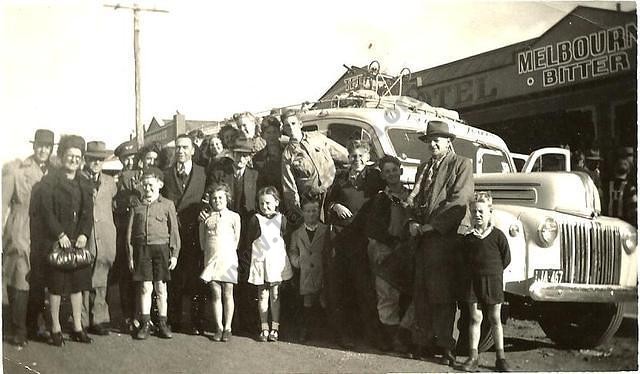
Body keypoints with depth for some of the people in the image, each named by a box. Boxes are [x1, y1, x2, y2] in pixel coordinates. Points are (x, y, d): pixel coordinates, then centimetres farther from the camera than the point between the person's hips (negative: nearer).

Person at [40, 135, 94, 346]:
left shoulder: (84, 184, 14)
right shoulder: (50, 181, -1)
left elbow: (88, 212, 9)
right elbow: (47, 211, -8)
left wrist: (84, 234, -6)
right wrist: (60, 235, -15)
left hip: (78, 241, 5)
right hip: (57, 241, -5)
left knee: (78, 284, 7)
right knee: (56, 285, -2)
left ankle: (78, 328, 14)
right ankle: (56, 329, 6)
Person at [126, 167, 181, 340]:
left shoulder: (167, 205, 4)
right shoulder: (137, 206, 7)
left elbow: (174, 231, 4)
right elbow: (130, 233, 8)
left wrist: (174, 254, 0)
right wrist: (130, 256, 3)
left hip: (161, 248, -1)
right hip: (142, 249, 1)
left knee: (161, 288, 5)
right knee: (145, 287, 1)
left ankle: (162, 323, 14)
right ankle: (145, 324, 9)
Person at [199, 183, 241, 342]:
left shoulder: (234, 216, 4)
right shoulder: (206, 217, 9)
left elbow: (237, 239, 6)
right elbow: (202, 241, 17)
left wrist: (229, 252, 4)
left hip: (228, 259, -2)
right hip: (211, 260, 2)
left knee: (228, 294, 0)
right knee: (216, 294, 3)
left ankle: (227, 328, 7)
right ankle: (219, 328, 9)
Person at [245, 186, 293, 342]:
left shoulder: (281, 219, 1)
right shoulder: (255, 219, -2)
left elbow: (287, 238, 5)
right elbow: (249, 240, -1)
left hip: (277, 259, 1)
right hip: (260, 260, -1)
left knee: (275, 295, 6)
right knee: (263, 295, 4)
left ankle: (275, 327, 13)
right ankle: (264, 327, 12)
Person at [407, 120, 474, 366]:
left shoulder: (461, 165, 0)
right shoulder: (423, 168, 22)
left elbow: (458, 201, -11)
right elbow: (415, 200, 22)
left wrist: (431, 226, -13)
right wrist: (413, 223, 1)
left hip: (446, 238, -7)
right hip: (424, 239, 7)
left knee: (442, 295, -5)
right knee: (421, 292, 8)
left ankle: (445, 345, 3)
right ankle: (426, 338, 19)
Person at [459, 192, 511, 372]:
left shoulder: (498, 236, -6)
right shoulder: (468, 238, 3)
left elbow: (506, 259, 0)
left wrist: (493, 273, 1)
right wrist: (470, 272, 3)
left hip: (493, 282, -2)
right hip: (473, 282, 2)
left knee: (495, 320, 7)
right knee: (475, 318, 3)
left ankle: (500, 357, 14)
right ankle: (473, 357, 7)